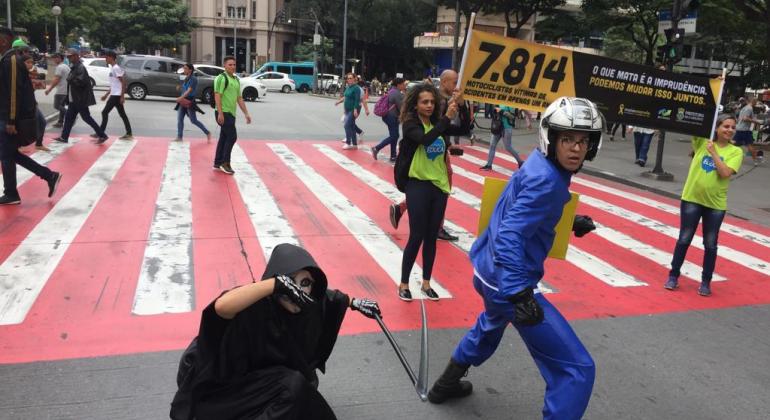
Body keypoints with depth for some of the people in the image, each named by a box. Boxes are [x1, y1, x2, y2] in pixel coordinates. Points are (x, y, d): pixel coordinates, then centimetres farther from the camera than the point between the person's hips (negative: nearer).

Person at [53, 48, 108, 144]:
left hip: (81, 99, -10)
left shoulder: (80, 68, -17)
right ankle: (64, 137, 20)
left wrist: (70, 79, -15)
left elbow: (80, 81, -27)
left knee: (86, 118, -5)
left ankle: (102, 136, 0)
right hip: (74, 99, 10)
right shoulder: (74, 67, 14)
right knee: (69, 117, 12)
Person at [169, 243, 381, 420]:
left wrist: (354, 302, 14)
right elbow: (222, 306, -56)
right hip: (221, 383, -7)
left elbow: (328, 295, 10)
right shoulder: (254, 306, -33)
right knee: (294, 386, -23)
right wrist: (276, 283, -55)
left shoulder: (309, 301, -13)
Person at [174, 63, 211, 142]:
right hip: (183, 101, 8)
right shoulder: (186, 79, 12)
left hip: (189, 101, -8)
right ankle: (179, 137, 7)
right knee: (179, 119, 2)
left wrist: (181, 97, -35)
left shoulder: (193, 79, -13)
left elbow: (189, 90, -25)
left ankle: (208, 133, 10)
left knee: (193, 120, -3)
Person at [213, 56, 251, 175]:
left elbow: (239, 98, 20)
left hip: (231, 114, 9)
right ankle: (225, 163, -3)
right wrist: (220, 113, -23)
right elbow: (217, 96, -16)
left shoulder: (236, 80, 17)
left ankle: (218, 163, 17)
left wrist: (246, 113, 14)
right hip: (223, 113, -9)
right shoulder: (221, 78, -9)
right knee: (232, 137, -11)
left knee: (224, 138, 11)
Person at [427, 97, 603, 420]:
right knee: (577, 369, -6)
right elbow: (510, 236, -31)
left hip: (489, 270, 11)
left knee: (494, 322, 41)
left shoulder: (539, 166, 6)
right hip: (507, 279, -10)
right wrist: (519, 293, -38)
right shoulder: (546, 180, -22)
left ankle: (447, 384, 58)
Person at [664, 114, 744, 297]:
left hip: (716, 204, 0)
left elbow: (725, 173, -16)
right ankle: (673, 276, 18)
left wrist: (713, 152, -16)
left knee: (710, 244, 7)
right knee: (684, 239, 6)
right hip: (691, 199, 0)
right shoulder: (702, 141, 1)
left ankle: (706, 282, 19)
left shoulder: (736, 151, -3)